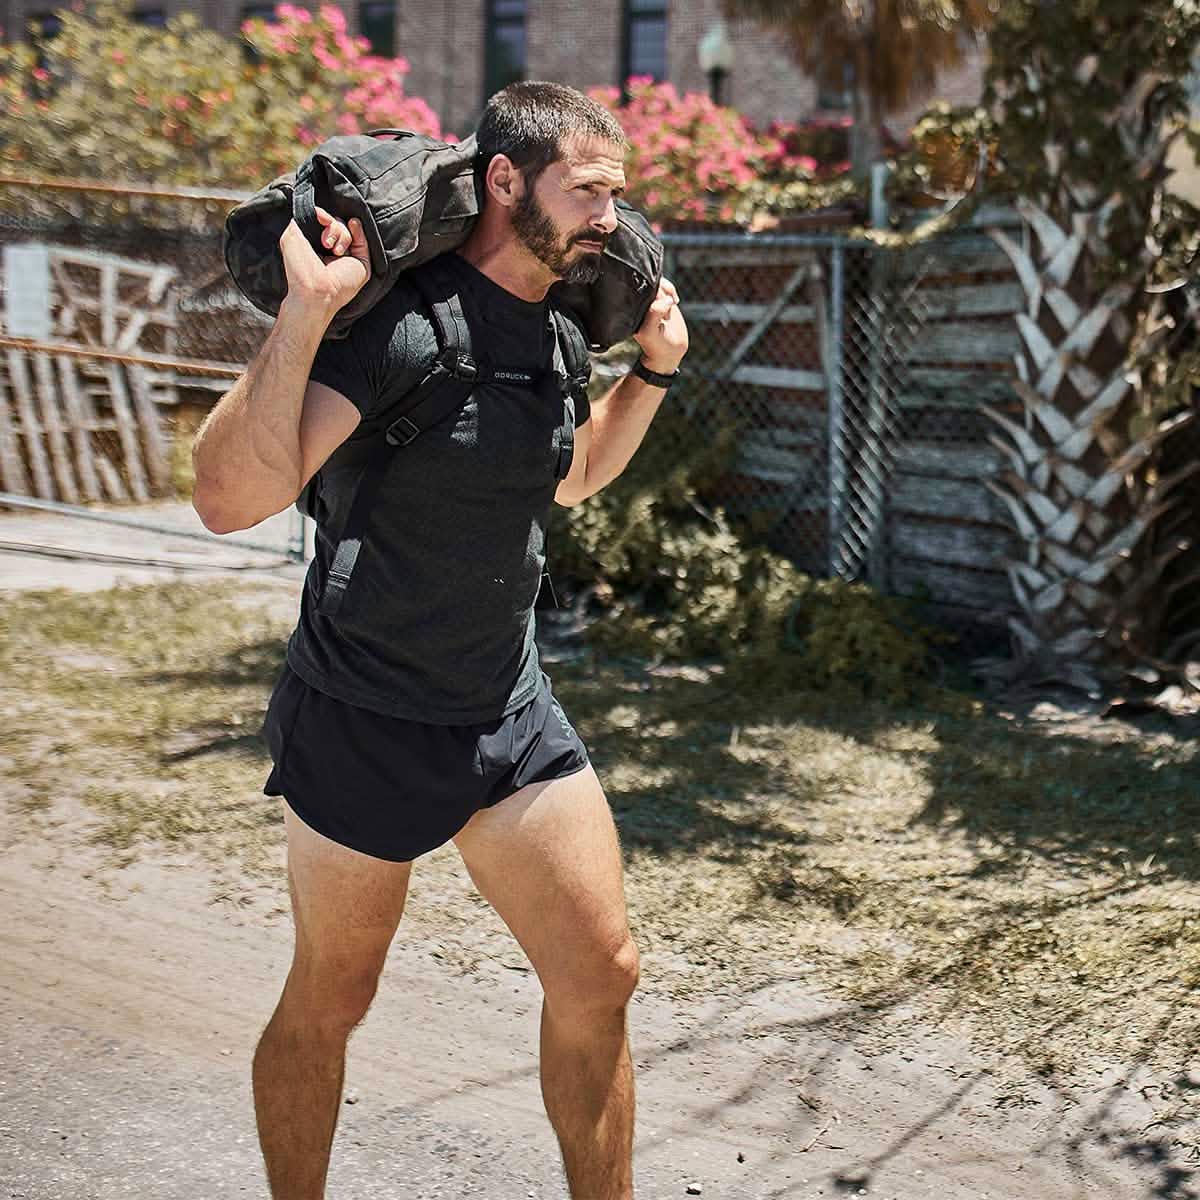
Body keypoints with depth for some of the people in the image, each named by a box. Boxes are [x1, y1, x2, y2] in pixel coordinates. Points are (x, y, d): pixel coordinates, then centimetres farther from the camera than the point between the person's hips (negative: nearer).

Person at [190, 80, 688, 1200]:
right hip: (366, 720, -6)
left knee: (600, 975, 5)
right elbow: (230, 498, -32)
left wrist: (655, 368, 13)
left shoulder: (555, 330, 3)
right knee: (328, 1003, 10)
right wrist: (303, 310, -38)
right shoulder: (399, 321, -22)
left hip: (510, 709, 7)